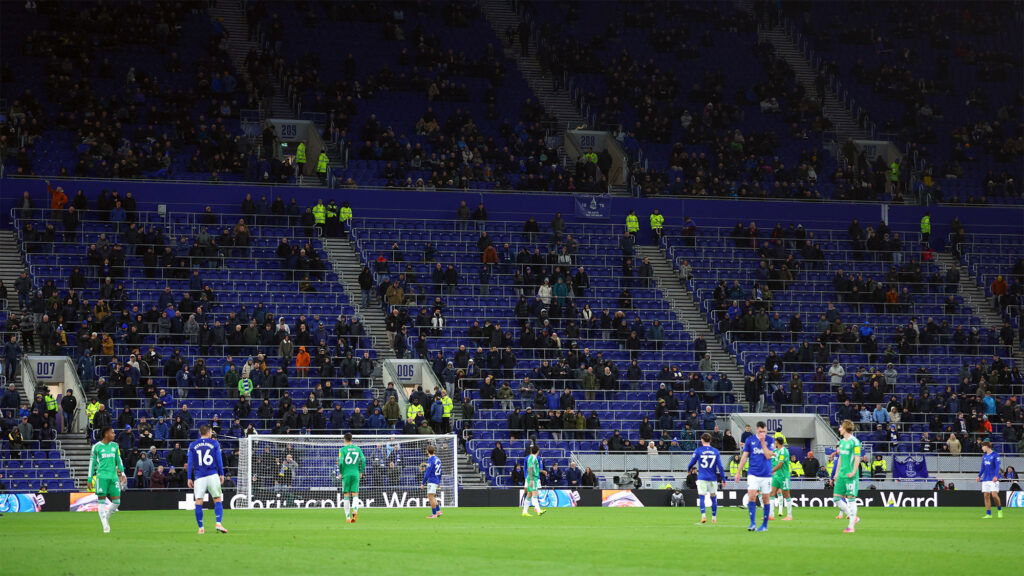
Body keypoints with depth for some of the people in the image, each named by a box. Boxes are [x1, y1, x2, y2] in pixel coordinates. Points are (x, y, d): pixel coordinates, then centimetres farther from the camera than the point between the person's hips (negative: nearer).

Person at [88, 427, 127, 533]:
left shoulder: (115, 446, 13)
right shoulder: (97, 447, 2)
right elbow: (92, 463, 6)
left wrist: (122, 472, 3)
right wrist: (90, 479, 4)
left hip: (113, 476, 4)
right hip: (101, 476, -4)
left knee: (116, 501, -2)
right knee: (101, 501, -5)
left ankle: (106, 517, 21)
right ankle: (105, 525, -3)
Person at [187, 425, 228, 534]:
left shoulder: (192, 445, 8)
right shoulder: (214, 443, 5)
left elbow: (190, 463, 6)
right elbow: (219, 460, 4)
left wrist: (189, 478, 8)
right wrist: (222, 474, 10)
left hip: (199, 477, 1)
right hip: (213, 475, -1)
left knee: (198, 502, 2)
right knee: (218, 500, 2)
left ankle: (201, 528, 0)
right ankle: (218, 523, -14)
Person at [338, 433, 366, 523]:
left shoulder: (342, 449, -3)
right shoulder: (358, 449, 6)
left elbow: (341, 462, -12)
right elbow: (363, 460, 0)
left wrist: (340, 473, 0)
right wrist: (361, 472, 10)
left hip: (346, 475, -2)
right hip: (355, 474, 2)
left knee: (346, 496, 5)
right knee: (355, 495, 1)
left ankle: (347, 516, 6)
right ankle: (355, 510, -26)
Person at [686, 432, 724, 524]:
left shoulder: (698, 451, -3)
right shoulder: (715, 452, 2)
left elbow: (692, 462, 6)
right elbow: (720, 466, -1)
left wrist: (689, 468, 29)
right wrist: (723, 478, 3)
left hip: (702, 478, -2)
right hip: (713, 478, 2)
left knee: (701, 497, -1)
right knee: (713, 498, 11)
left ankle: (703, 516, -18)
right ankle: (714, 518, 16)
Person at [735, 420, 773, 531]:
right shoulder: (750, 440, 3)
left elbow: (768, 456, -11)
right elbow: (744, 457, 6)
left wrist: (763, 442, -13)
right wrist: (738, 472, 2)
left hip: (766, 475, 0)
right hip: (753, 474, 0)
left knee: (765, 499, 4)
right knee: (751, 497, -14)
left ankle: (765, 525, 14)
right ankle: (753, 524, -13)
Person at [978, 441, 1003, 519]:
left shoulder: (995, 455, -5)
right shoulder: (984, 456, 14)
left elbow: (997, 466, -11)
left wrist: (996, 476, -22)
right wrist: (979, 476, 12)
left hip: (993, 479, -6)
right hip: (985, 479, 6)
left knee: (994, 494, -14)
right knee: (986, 496, 0)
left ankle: (999, 510, 9)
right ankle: (988, 514, 3)